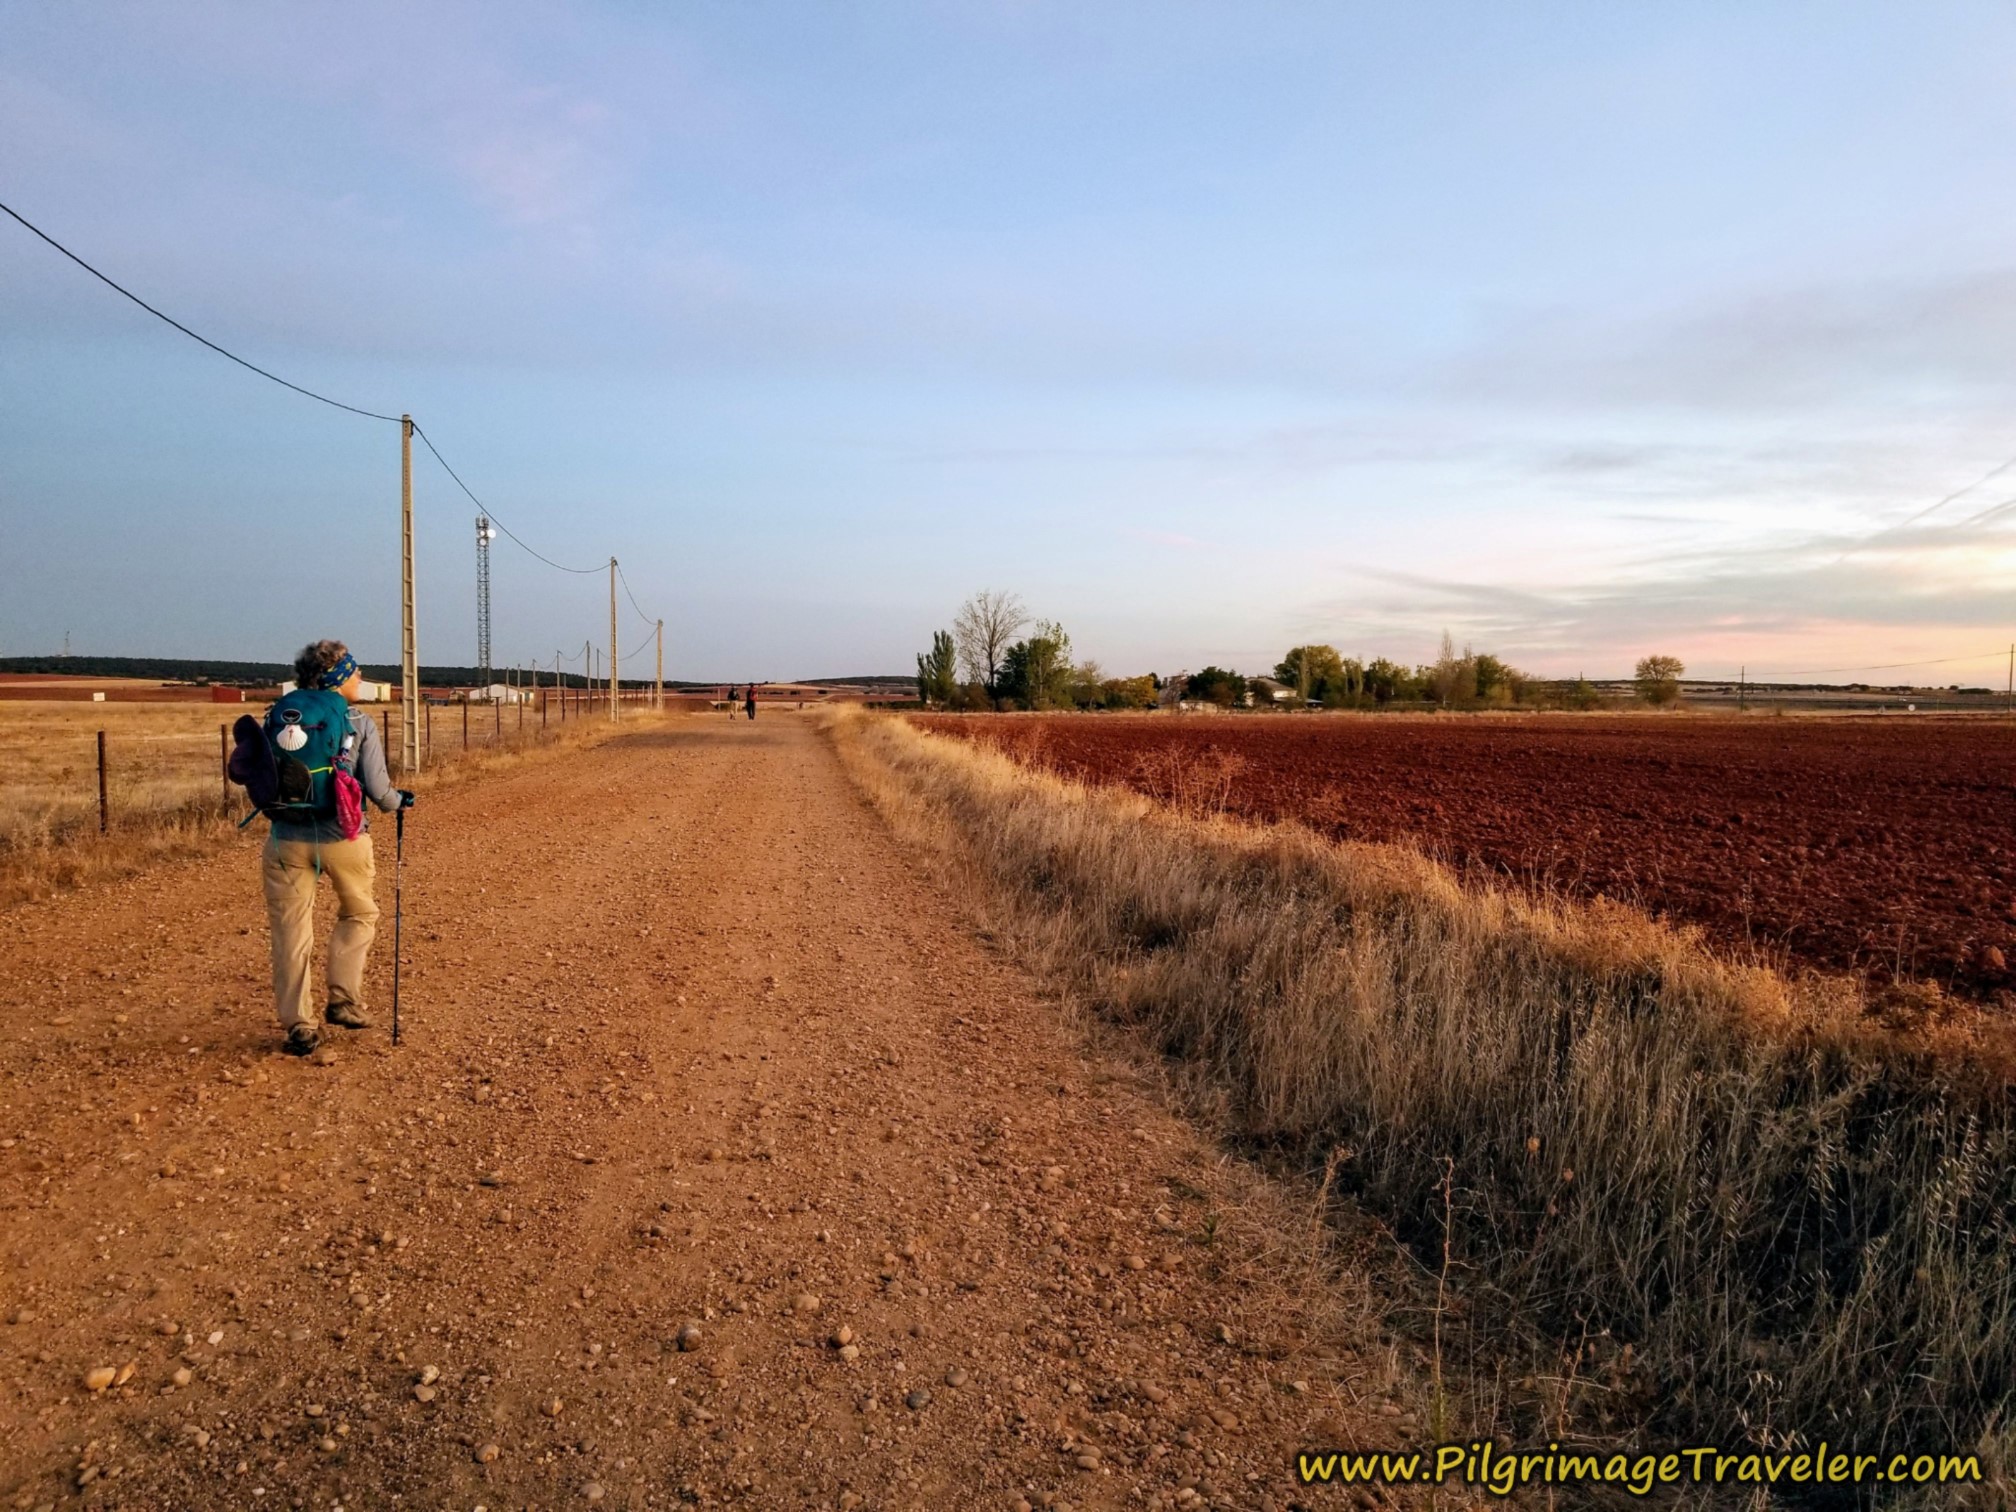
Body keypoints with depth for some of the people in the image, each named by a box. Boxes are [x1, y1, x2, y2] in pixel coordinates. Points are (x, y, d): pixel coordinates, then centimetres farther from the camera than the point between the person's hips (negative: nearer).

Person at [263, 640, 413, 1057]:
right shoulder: (360, 724, -6)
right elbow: (377, 789, -11)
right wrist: (398, 801, 9)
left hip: (288, 838, 2)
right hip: (342, 836, -2)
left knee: (291, 933, 10)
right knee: (358, 915, 22)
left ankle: (298, 1025, 12)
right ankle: (343, 999, 14)